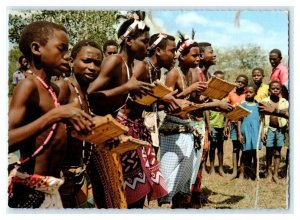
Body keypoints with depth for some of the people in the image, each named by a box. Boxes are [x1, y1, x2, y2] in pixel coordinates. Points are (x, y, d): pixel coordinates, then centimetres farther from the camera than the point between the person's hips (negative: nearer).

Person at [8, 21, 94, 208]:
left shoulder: (54, 90, 11)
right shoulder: (29, 85, -15)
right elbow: (8, 141, -28)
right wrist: (55, 114, -31)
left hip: (52, 186, 9)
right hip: (31, 189, -9)